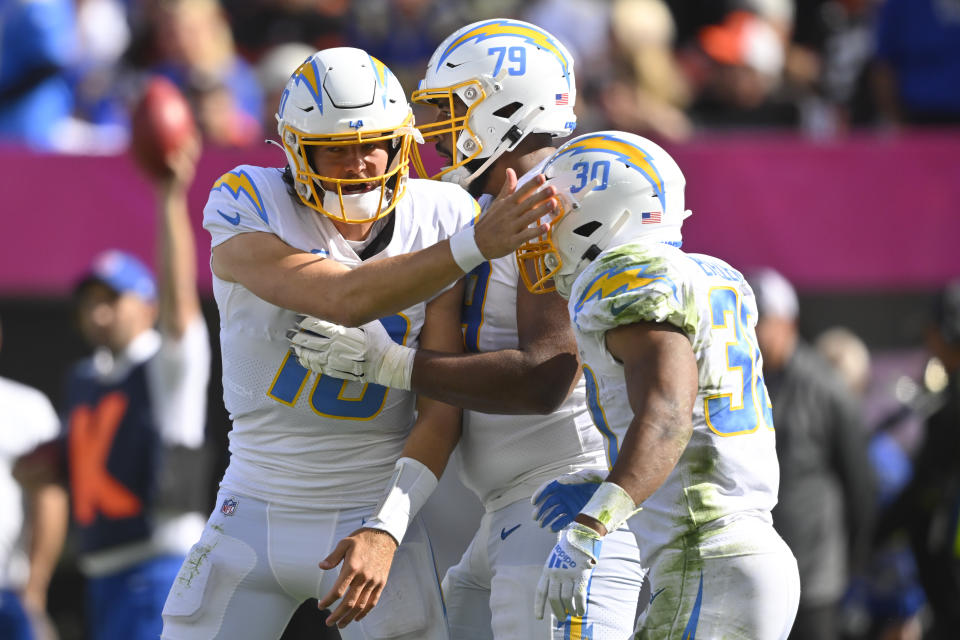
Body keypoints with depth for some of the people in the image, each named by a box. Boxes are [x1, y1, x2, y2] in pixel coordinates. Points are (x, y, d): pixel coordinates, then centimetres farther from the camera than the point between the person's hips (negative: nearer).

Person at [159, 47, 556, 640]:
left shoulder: (440, 219, -8)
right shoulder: (248, 208, -13)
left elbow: (442, 410, -10)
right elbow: (344, 300, -31)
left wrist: (386, 528, -22)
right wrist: (473, 245, -39)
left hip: (375, 513, 0)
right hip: (255, 513, 0)